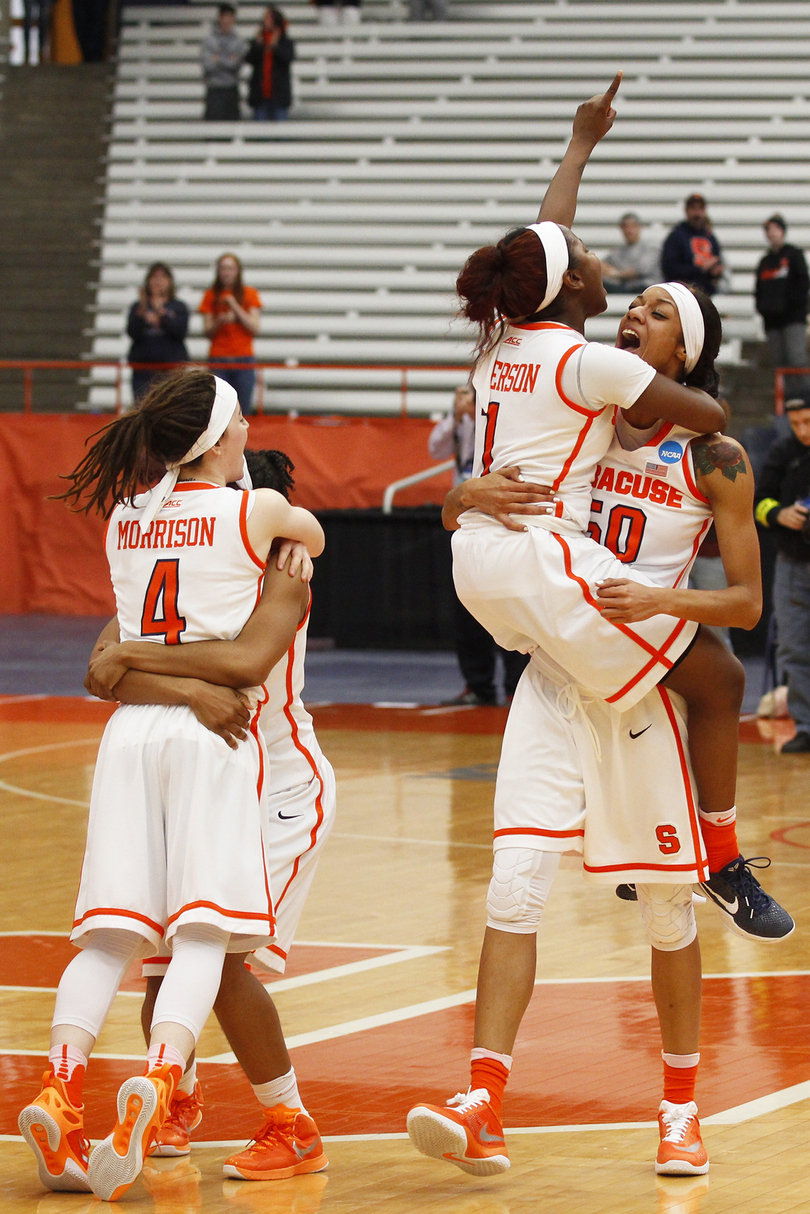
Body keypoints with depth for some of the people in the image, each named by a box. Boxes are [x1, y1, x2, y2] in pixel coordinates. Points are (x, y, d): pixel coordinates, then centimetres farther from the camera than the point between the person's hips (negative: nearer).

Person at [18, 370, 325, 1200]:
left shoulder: (124, 519, 15)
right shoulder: (258, 510, 2)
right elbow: (313, 540, 25)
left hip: (130, 724, 4)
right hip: (215, 725, -4)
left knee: (109, 935, 1)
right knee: (202, 931, -10)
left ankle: (60, 1086, -18)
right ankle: (158, 1079, -31)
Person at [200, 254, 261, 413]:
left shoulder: (249, 294, 7)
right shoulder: (211, 295, 9)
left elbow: (254, 328, -1)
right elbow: (208, 333, 7)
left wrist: (234, 306, -8)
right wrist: (220, 321, -14)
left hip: (243, 358, 0)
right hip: (218, 358, 0)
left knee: (242, 411, -8)